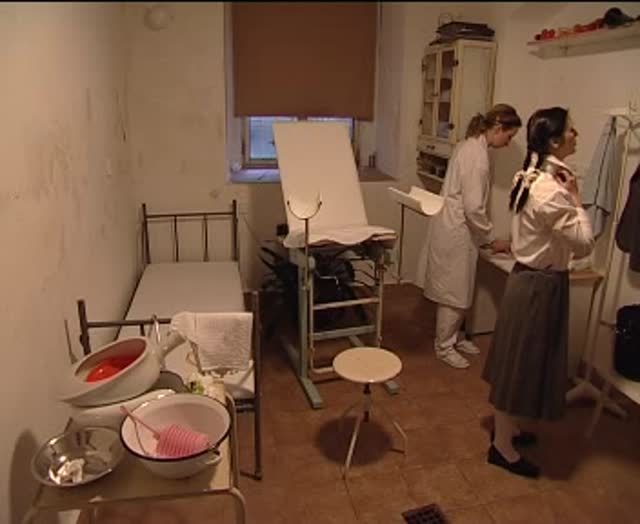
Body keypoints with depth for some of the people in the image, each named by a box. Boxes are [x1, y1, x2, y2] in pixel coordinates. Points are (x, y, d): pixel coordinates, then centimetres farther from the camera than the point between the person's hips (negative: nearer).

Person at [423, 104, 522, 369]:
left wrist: (484, 236, 17)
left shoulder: (470, 145, 10)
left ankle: (453, 336, 33)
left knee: (459, 288, 19)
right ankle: (444, 346, 17)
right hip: (456, 231, -10)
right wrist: (491, 240, -10)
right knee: (454, 290, 3)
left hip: (454, 226, 10)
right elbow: (474, 208, -23)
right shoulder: (478, 155, -21)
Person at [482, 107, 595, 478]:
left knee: (522, 360, 21)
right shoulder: (551, 191, -25)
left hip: (530, 277, 10)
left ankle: (507, 427, 39)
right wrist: (577, 200, -11)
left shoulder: (534, 177, 7)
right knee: (523, 362, 3)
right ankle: (502, 446, 21)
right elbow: (584, 244, -20)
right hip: (541, 284, -10)